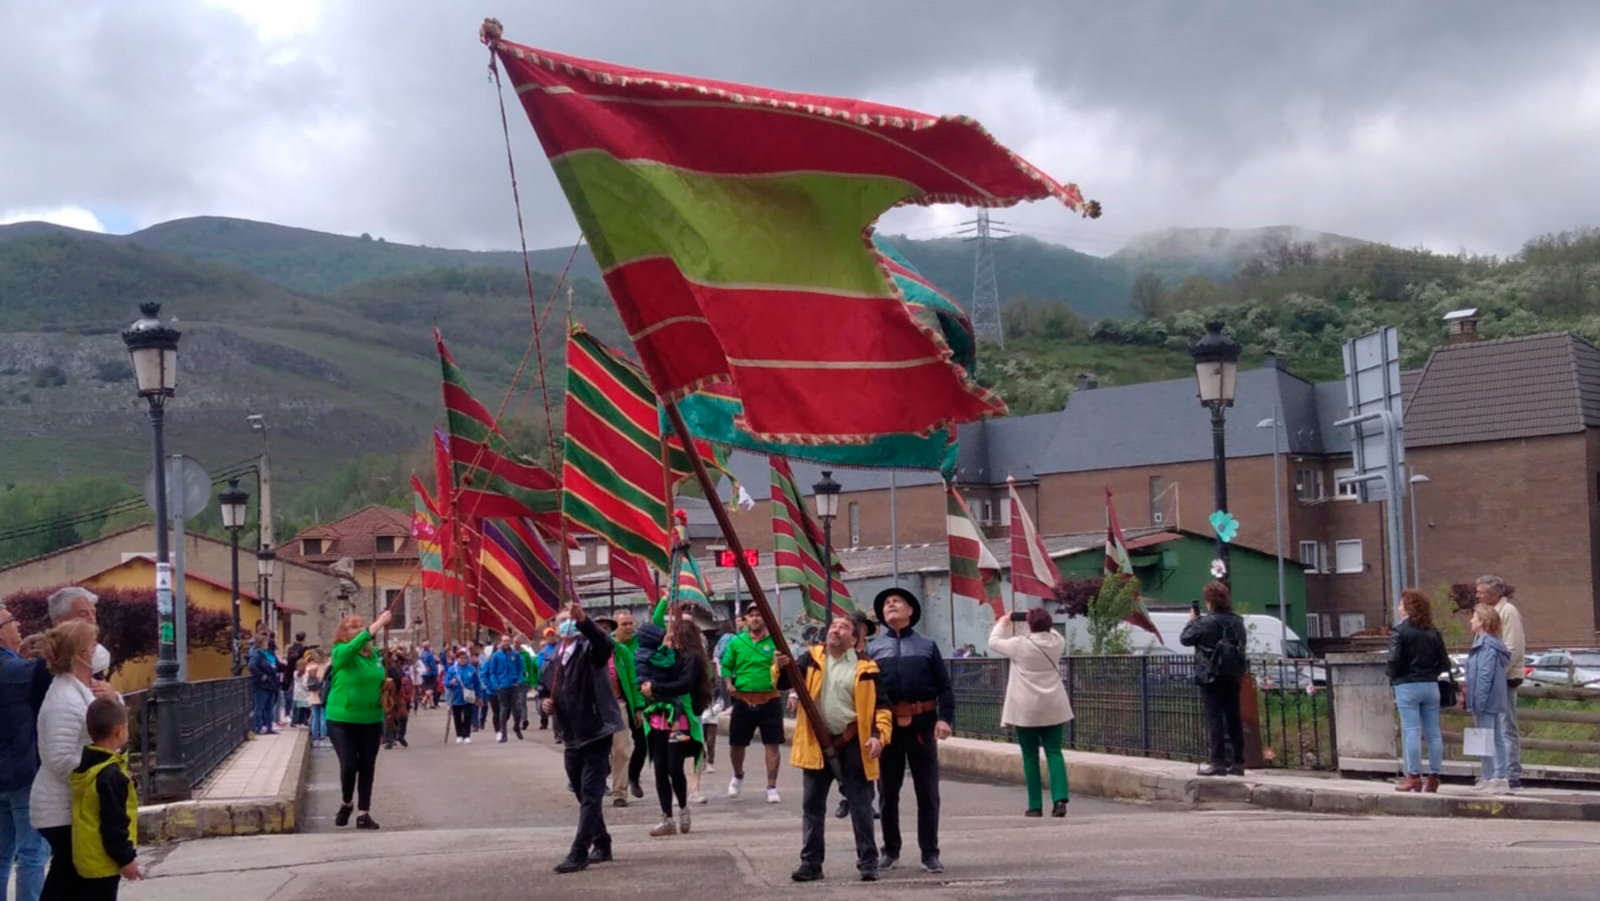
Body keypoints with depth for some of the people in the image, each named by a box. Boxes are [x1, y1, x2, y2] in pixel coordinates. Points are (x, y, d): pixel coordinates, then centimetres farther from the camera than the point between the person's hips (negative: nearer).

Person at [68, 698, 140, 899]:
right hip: (103, 860, -10)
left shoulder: (86, 766, 8)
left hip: (88, 857, 10)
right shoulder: (110, 775, -23)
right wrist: (126, 858, -16)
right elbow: (114, 823, -23)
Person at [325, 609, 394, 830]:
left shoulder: (374, 656, 5)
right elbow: (356, 644, -33)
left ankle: (364, 813, 14)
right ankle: (345, 804, 21)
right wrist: (380, 623, -38)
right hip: (342, 721, -4)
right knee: (348, 765, -6)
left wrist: (383, 722, 10)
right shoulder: (341, 653, -10)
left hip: (371, 721, 5)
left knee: (367, 768, 6)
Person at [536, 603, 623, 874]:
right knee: (585, 796, 16)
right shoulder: (554, 660, 9)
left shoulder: (589, 651, -9)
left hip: (596, 734, -7)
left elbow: (606, 645, -32)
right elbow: (543, 691, 19)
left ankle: (579, 853, -11)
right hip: (571, 738, 7)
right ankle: (601, 844, 30)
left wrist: (583, 621, -47)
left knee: (590, 796, -9)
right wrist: (544, 704, -5)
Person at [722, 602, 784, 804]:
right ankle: (738, 776, 39)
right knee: (736, 743, 11)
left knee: (772, 744, -2)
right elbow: (726, 666, 12)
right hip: (743, 700, 2)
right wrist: (728, 684, -5)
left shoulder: (775, 641, 2)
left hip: (769, 700, -2)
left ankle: (772, 788, 6)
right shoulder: (736, 642, 7)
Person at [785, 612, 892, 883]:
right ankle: (811, 862, 15)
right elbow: (785, 682, -3)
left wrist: (879, 735, -14)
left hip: (853, 744, -3)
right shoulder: (812, 659, 5)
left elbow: (881, 706, 0)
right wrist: (783, 667, -24)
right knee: (812, 806, 7)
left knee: (860, 805, 2)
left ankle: (868, 861, 10)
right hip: (817, 743, 3)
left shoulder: (865, 668, -2)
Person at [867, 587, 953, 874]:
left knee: (928, 793, 2)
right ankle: (890, 851, 21)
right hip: (887, 726, 1)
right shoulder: (873, 648, 9)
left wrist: (945, 717, -11)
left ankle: (930, 853, 10)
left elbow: (944, 686, 3)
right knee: (888, 793, 9)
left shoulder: (927, 646, 7)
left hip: (922, 725, -1)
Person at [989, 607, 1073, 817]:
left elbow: (994, 642, 5)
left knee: (1030, 756, 6)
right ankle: (1060, 799, -12)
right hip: (1053, 708, 3)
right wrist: (1043, 621, 25)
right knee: (1054, 753, 5)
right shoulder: (1057, 642, -2)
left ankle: (1035, 806, 7)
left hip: (1027, 710, -3)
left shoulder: (1020, 645, -13)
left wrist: (1003, 623, 20)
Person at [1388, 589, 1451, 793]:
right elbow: (1444, 662, 8)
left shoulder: (1399, 632, -9)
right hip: (1431, 685, 5)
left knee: (1412, 732, -3)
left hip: (1407, 686, -5)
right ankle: (1434, 778, 10)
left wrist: (1393, 678, 1)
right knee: (1433, 732, 7)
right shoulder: (1433, 632, 9)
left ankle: (1414, 777, -4)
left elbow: (1394, 660, -16)